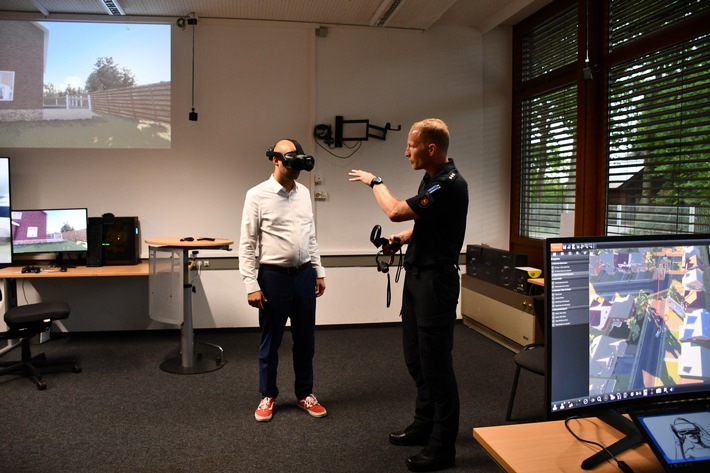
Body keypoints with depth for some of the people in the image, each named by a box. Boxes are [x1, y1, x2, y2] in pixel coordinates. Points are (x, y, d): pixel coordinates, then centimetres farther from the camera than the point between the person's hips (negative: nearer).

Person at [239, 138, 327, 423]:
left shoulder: (304, 192, 7)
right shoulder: (257, 195, -8)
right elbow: (247, 244, -9)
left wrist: (318, 272, 11)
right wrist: (251, 285, -12)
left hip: (304, 275, 5)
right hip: (274, 276, -4)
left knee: (305, 339, 14)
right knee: (270, 341, 11)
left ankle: (305, 394, 30)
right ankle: (268, 396, 29)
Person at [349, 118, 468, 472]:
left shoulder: (450, 184, -20)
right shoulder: (430, 180, 11)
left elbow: (397, 211, -22)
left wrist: (374, 181, -5)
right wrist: (402, 238, 5)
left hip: (436, 280, -10)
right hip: (417, 275, 10)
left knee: (435, 362, -1)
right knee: (415, 356, 17)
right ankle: (424, 425, 34)